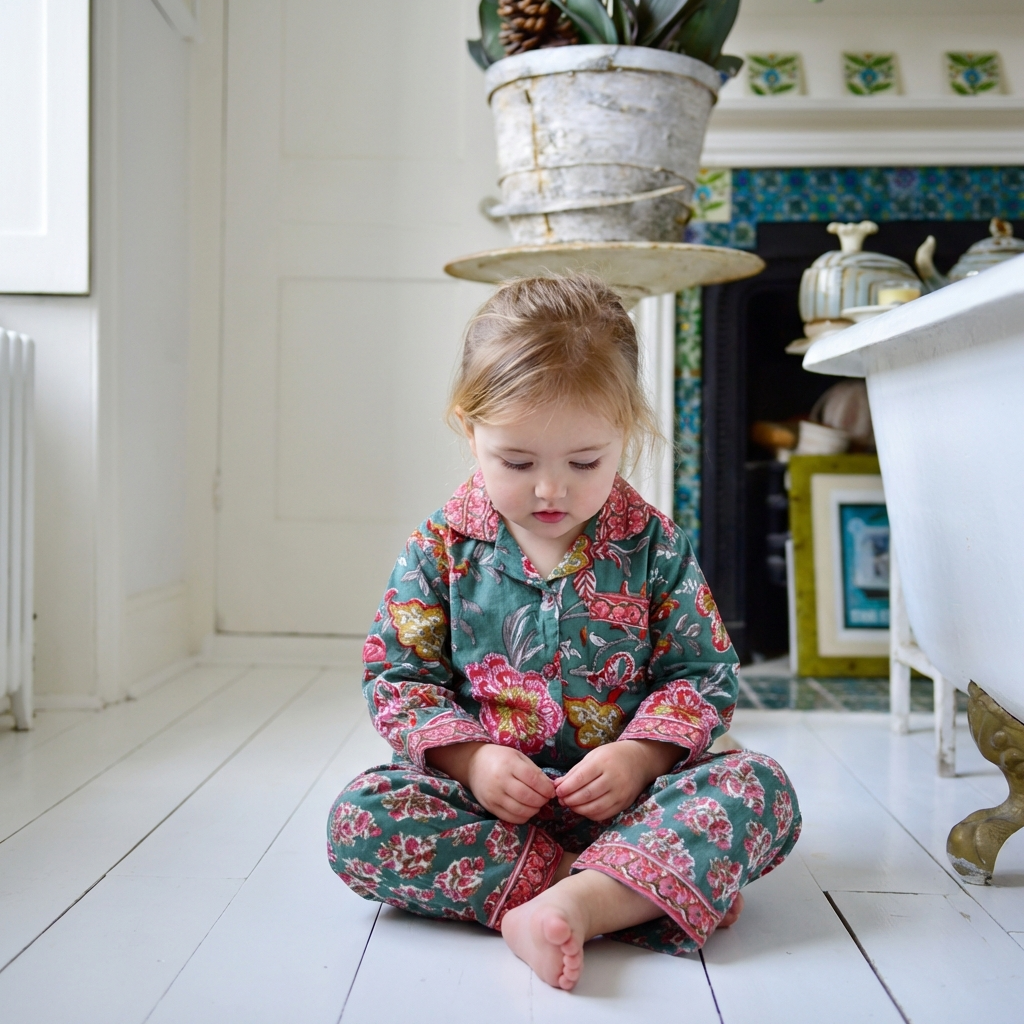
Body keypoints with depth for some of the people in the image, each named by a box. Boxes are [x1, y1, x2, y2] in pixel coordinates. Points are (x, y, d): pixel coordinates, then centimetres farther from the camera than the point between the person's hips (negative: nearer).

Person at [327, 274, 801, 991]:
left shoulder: (655, 547, -1)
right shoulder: (443, 548, -1)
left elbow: (706, 676, 2)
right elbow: (397, 675, 2)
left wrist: (639, 757, -16)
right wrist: (472, 759, -14)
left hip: (619, 795, 0)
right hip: (488, 795, 1)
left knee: (762, 790, -24)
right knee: (359, 819, -26)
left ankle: (569, 902, -37)